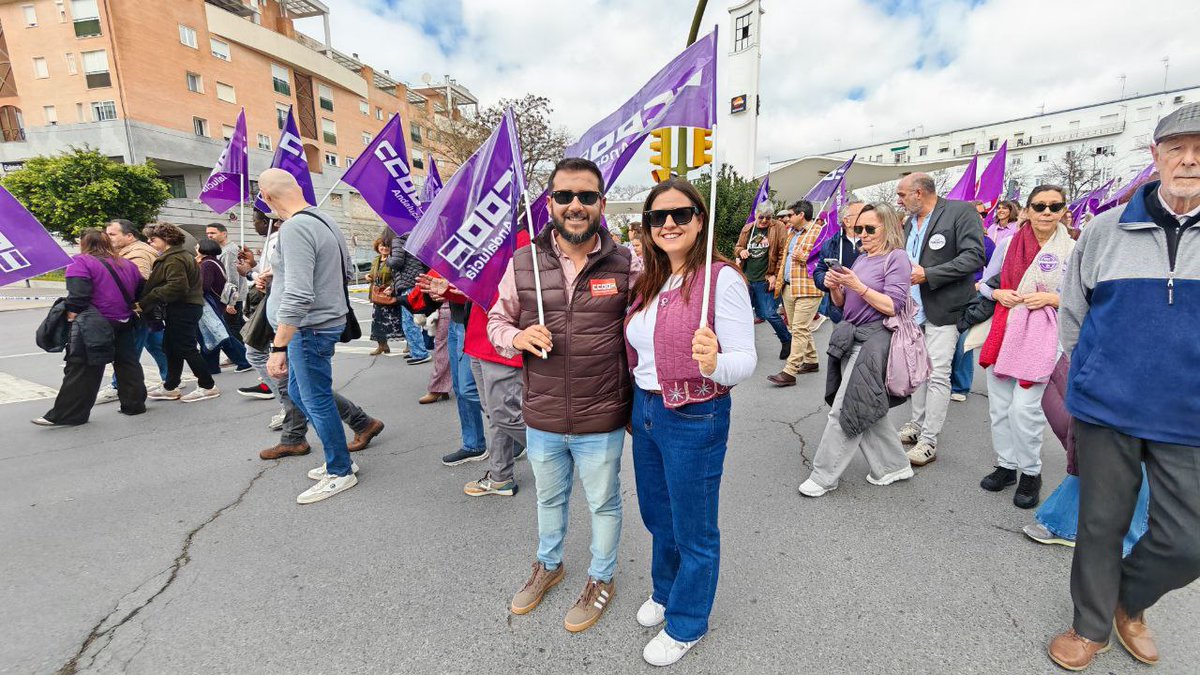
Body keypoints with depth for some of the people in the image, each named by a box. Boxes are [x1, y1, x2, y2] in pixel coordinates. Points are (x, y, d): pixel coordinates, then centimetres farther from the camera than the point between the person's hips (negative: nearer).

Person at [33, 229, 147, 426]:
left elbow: (78, 294, -16)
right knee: (127, 363, 13)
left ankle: (66, 415, 5)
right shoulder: (127, 264, 13)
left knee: (81, 369, -1)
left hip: (94, 325, -6)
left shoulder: (81, 262, -6)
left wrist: (72, 315, -8)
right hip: (125, 323, 6)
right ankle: (134, 404, 16)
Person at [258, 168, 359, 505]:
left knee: (317, 401, 3)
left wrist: (278, 347, -23)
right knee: (298, 392, 21)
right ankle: (337, 458, 31)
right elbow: (347, 270, 20)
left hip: (310, 328, -10)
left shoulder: (294, 229, -20)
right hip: (326, 321, 10)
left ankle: (340, 472, 18)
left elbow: (297, 296, -26)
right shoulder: (325, 220, 8)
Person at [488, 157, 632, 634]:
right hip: (541, 420, 3)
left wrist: (635, 406, -1)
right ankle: (548, 565, 55)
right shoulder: (523, 263, -5)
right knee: (548, 498, 27)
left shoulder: (625, 265, -10)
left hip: (601, 422, -2)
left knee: (603, 504, 19)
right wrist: (517, 336, -17)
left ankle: (601, 579, 47)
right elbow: (497, 320, 7)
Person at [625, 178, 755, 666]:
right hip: (644, 411, 7)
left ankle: (686, 624, 40)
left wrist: (714, 362, -38)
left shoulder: (723, 279, -16)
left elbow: (745, 361, -20)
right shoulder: (648, 282, 5)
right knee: (657, 516, 26)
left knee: (693, 530, 15)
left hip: (694, 420, -7)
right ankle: (665, 591, 53)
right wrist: (637, 406, 7)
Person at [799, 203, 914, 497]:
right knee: (864, 408, 12)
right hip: (851, 337, 8)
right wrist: (834, 287, -3)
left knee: (846, 409, -6)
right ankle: (893, 465, 28)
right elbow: (843, 304, 17)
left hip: (875, 338, -8)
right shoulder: (861, 258, 17)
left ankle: (824, 476, 4)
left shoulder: (896, 258, -5)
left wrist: (857, 285, -19)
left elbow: (893, 306, -15)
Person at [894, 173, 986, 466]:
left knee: (937, 374, -5)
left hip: (942, 308, -7)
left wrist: (928, 274, -20)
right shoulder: (910, 222, 14)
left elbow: (975, 256, -16)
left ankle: (928, 441, 1)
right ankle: (917, 424, 28)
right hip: (914, 307, 8)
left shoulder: (960, 211, -8)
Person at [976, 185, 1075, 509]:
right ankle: (1006, 464, 23)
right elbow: (989, 281, 17)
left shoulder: (1072, 249, 0)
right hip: (1005, 329, 4)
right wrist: (998, 293, -3)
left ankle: (1031, 473, 11)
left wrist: (1051, 298, -14)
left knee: (1024, 407, -9)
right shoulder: (1010, 243, 8)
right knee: (999, 403, 7)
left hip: (1042, 335, -4)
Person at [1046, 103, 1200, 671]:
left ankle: (1128, 602, 37)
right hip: (1105, 409, 0)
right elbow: (1073, 311, 10)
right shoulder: (1107, 229, 1)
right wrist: (1089, 375, 9)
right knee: (1100, 523, 11)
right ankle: (1092, 626, 30)